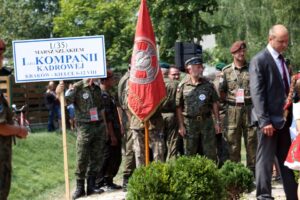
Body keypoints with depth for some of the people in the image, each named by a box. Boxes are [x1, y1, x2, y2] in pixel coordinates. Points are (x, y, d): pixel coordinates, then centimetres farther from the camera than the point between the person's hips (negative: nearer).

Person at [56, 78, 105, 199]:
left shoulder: (97, 88, 11)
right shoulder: (77, 88, -7)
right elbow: (66, 101, -20)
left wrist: (104, 125, 15)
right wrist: (59, 94, -41)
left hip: (99, 126, 6)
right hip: (84, 127, -6)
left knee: (97, 158, 7)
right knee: (82, 159, -4)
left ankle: (91, 186, 15)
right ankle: (79, 188, 2)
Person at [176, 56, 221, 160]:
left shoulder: (208, 85, 6)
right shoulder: (183, 86, -2)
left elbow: (214, 104, 9)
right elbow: (178, 107, -1)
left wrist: (217, 122, 5)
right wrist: (181, 126, -6)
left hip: (207, 121, 2)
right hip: (190, 123, -2)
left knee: (210, 153, 3)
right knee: (190, 154, 6)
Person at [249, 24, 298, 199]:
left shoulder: (283, 61, 15)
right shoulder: (259, 60, -8)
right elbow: (257, 93, -14)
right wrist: (264, 121, -19)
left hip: (284, 119, 7)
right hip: (269, 120, -7)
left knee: (287, 160, 9)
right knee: (265, 160, -2)